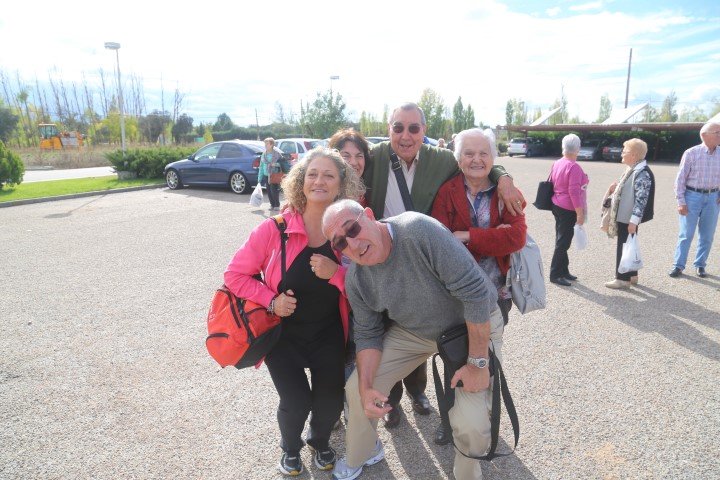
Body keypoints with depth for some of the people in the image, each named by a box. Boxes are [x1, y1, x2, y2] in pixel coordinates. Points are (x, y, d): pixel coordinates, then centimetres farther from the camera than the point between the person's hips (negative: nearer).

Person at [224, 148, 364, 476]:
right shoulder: (275, 229, -18)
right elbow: (235, 274, -9)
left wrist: (337, 274, -26)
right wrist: (271, 300, -22)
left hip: (329, 336, 2)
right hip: (283, 334, -2)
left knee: (331, 401, 8)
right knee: (296, 401, -5)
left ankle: (320, 441, 46)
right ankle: (290, 448, 33)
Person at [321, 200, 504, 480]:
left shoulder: (418, 231, -35)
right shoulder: (356, 280, -15)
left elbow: (475, 290, -32)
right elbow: (367, 335, -2)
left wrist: (478, 362, -25)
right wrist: (366, 387, -16)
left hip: (474, 326, -4)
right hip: (413, 331, 5)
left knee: (471, 424, -15)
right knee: (357, 389, 1)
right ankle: (361, 455, 33)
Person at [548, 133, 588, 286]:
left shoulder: (557, 164, 5)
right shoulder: (574, 167, -19)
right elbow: (574, 192, -23)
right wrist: (580, 213, -18)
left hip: (557, 206, 9)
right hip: (568, 210, -9)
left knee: (562, 240, 15)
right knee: (563, 242, -2)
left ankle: (563, 271, 25)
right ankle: (555, 274, 5)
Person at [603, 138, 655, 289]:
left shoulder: (642, 173, -20)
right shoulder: (632, 169, 10)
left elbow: (641, 199, -23)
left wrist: (633, 221, -24)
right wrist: (617, 187, 5)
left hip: (628, 218, -10)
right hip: (623, 216, 10)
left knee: (624, 247, -1)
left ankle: (623, 278, 9)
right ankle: (631, 275, 30)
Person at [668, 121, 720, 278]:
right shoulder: (691, 153, -8)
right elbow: (680, 179, -6)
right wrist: (681, 202, -10)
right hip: (692, 196, -4)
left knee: (707, 236, 9)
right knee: (686, 234, 1)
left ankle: (700, 265, 22)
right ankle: (678, 265, 10)